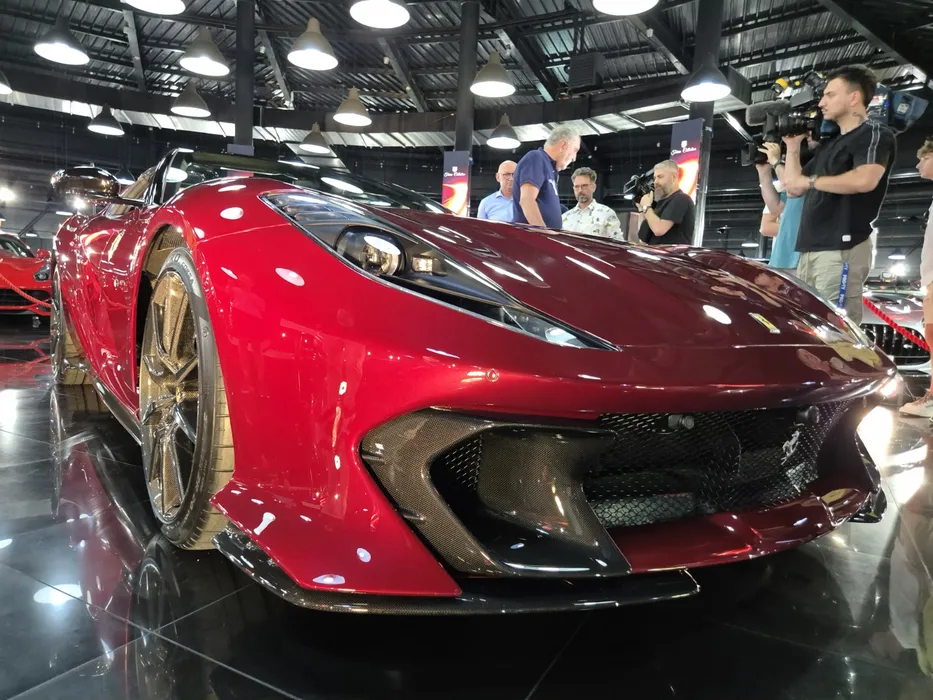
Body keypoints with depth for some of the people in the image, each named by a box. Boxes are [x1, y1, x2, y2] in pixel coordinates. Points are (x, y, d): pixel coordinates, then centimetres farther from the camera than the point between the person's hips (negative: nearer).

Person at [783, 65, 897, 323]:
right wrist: (793, 147, 19)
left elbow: (865, 180, -20)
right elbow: (793, 188, 26)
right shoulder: (829, 145, 26)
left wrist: (812, 180, -8)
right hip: (810, 251, 9)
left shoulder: (875, 134, -1)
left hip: (841, 250, -9)